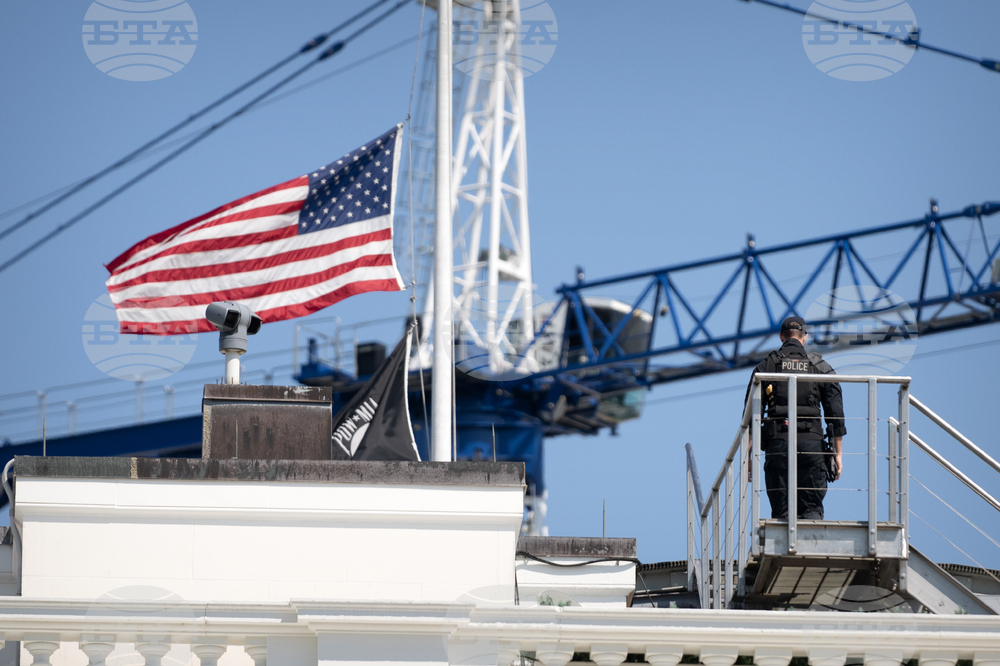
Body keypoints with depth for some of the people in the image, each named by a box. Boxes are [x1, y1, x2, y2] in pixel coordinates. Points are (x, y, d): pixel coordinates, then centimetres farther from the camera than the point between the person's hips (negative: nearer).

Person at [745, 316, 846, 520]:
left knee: (781, 511, 2)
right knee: (812, 508, 2)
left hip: (778, 443, 0)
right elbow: (836, 413, 6)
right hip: (812, 442, 0)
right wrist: (838, 453, 10)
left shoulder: (765, 367, 8)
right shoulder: (821, 367, 10)